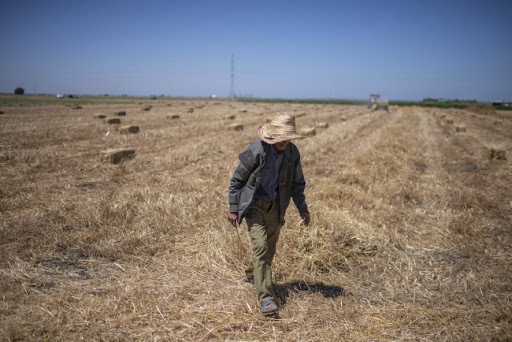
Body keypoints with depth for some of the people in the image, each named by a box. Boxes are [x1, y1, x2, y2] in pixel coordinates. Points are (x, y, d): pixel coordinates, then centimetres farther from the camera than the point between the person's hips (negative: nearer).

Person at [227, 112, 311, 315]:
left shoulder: (293, 152, -6)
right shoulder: (256, 151, -19)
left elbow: (297, 183, 8)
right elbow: (237, 179, -10)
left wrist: (303, 209, 3)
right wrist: (233, 208, -9)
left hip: (275, 207, 5)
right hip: (253, 205, -5)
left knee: (269, 249, 15)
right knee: (260, 247, -15)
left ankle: (252, 274, 45)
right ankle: (265, 297, -11)